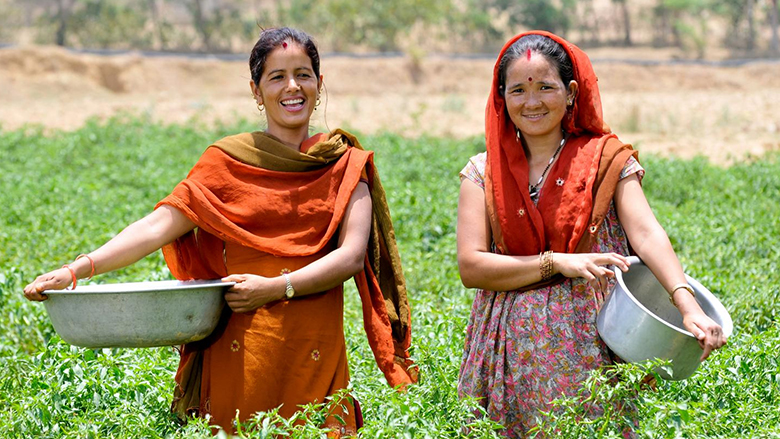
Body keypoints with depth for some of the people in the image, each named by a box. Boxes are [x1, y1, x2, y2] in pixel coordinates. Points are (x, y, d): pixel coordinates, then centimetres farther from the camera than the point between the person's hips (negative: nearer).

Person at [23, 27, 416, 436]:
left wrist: (276, 287, -18)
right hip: (241, 351, -1)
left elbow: (353, 255, -5)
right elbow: (159, 225, -5)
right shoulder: (229, 162, 4)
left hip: (317, 351, 1)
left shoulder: (347, 166, 7)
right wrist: (75, 271, -16)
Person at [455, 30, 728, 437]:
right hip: (513, 352, 1)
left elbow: (646, 233, -11)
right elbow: (470, 267, -4)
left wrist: (687, 305, -27)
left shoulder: (607, 161, 4)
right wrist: (556, 263, -15)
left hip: (590, 340, -1)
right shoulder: (483, 174, 6)